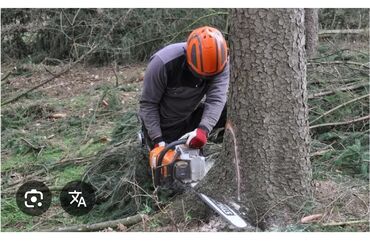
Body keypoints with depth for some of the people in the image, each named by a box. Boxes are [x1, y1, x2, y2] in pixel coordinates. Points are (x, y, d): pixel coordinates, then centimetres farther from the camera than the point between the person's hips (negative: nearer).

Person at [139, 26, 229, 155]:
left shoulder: (219, 61, -23)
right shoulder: (164, 63, -32)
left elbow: (216, 98, -31)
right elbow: (148, 104, -22)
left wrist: (203, 129, -48)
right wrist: (157, 140, -25)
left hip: (192, 116, 3)